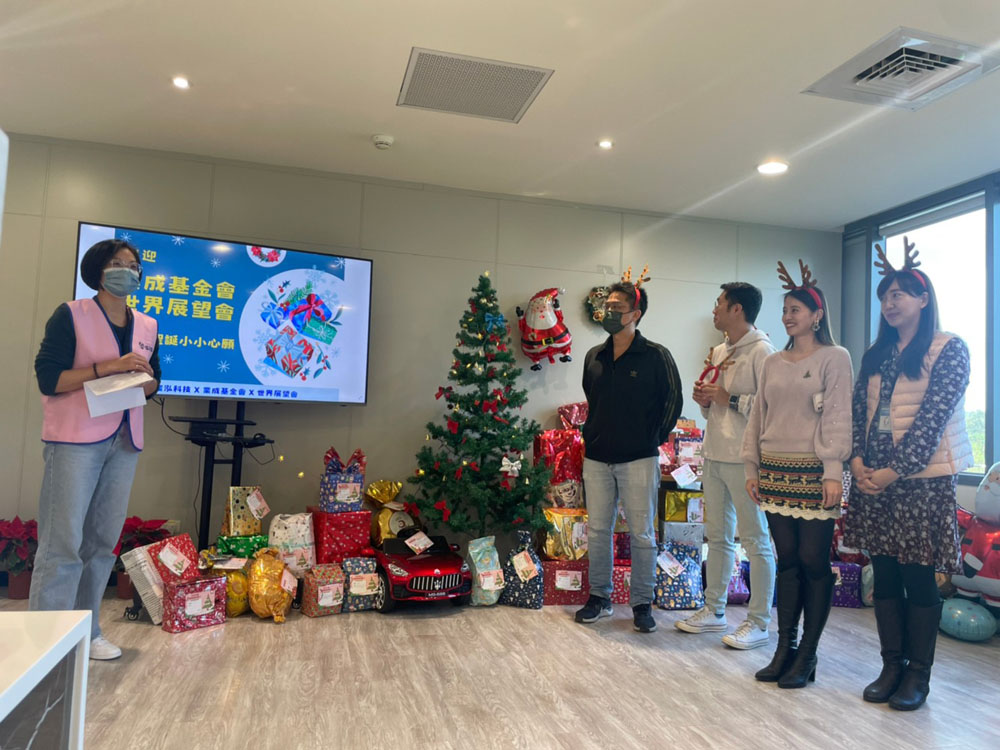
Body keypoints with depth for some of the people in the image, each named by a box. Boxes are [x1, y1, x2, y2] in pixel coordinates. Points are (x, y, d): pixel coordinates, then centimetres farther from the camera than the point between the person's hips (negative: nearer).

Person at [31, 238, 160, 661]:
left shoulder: (147, 326, 13)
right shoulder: (71, 315, -3)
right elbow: (48, 378, -9)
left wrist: (143, 377, -3)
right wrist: (106, 367, -18)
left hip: (124, 442, 6)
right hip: (75, 440, -5)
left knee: (104, 542, 9)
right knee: (62, 543, -5)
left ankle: (87, 632, 19)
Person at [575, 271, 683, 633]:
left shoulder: (655, 356, -6)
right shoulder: (594, 357, 9)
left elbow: (673, 400, -1)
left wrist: (656, 438, -2)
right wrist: (591, 435, 13)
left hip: (638, 459, -5)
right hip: (597, 458, 5)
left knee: (642, 533, 3)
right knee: (597, 530, 10)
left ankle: (643, 603, 16)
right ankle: (599, 598, 23)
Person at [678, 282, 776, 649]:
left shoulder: (761, 350, -11)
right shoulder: (718, 352, 16)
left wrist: (730, 399, -17)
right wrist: (705, 401, 4)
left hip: (744, 458, -9)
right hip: (714, 454, 9)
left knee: (755, 540, 0)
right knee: (717, 536, 16)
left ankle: (759, 623, 10)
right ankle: (714, 611, 27)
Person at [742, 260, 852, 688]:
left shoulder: (834, 358, -2)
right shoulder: (773, 363, 14)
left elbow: (837, 418, -8)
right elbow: (757, 417, 15)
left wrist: (833, 473, -14)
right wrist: (752, 467, 10)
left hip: (812, 473, -5)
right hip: (776, 472, 5)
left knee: (814, 562, 0)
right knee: (787, 561, 9)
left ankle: (807, 656, 10)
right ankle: (784, 649, 16)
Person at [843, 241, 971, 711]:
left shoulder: (948, 349, -4)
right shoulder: (876, 355, 13)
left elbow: (932, 417, -13)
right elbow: (859, 412, 9)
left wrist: (894, 471, -17)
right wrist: (857, 460, -6)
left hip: (921, 479, -5)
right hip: (873, 478, 5)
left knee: (918, 579, 2)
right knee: (884, 576, 10)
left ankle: (918, 674, 16)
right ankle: (891, 667, 21)